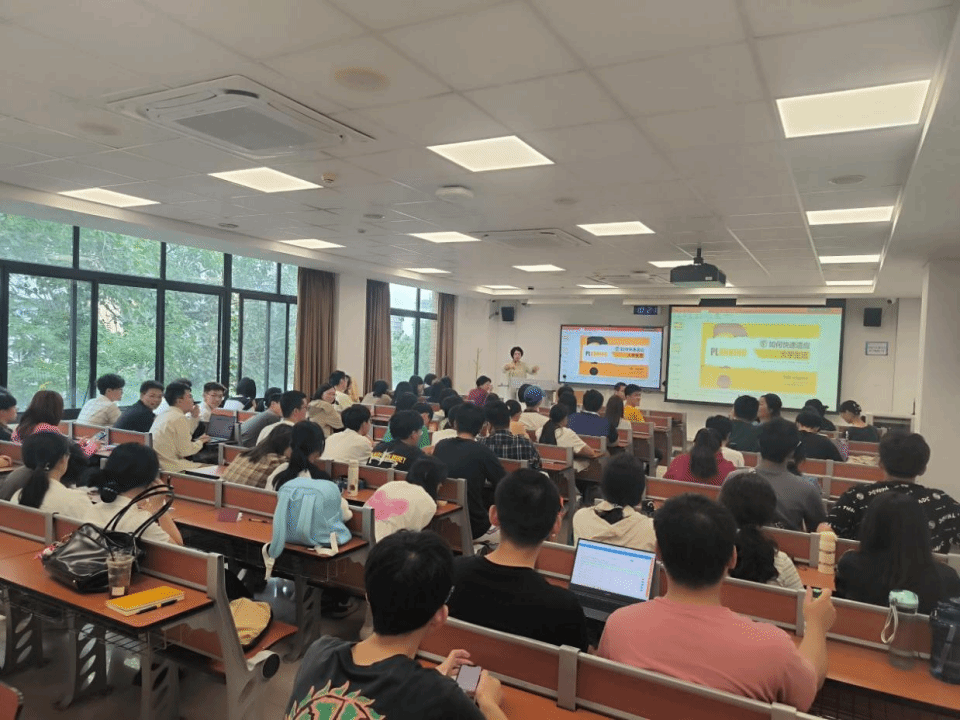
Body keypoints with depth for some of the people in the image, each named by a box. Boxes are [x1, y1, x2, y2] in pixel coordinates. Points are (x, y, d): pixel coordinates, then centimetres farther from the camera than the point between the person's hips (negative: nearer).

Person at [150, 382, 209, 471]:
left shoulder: (163, 414, 16)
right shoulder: (180, 418, -14)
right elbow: (185, 451, -14)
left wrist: (193, 418, 20)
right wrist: (200, 442, 2)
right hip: (169, 466, -10)